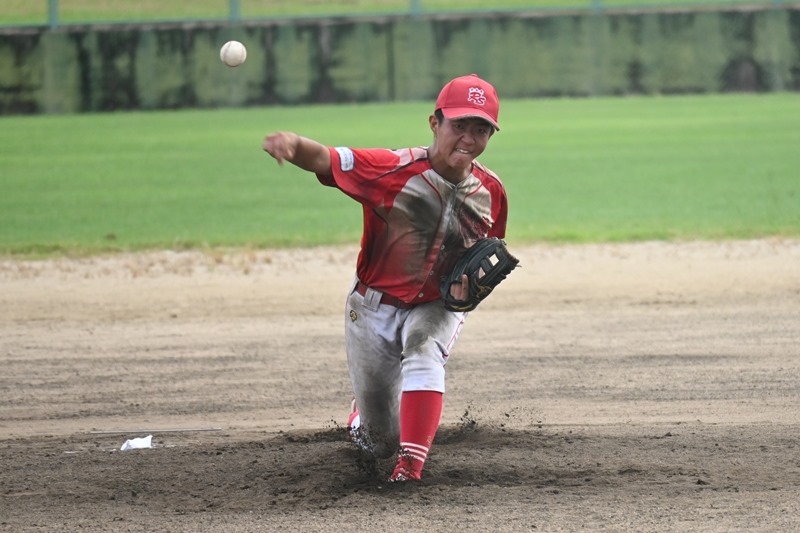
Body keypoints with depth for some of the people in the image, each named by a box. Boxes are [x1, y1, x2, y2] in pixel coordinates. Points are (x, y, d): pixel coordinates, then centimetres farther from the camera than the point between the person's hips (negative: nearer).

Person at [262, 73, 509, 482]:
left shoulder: (491, 192, -9)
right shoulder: (396, 169, -23)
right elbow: (323, 159, -32)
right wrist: (292, 143, -55)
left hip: (437, 307, 2)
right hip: (375, 306, -2)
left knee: (424, 354, -36)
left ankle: (411, 464, -40)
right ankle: (365, 412, 49)